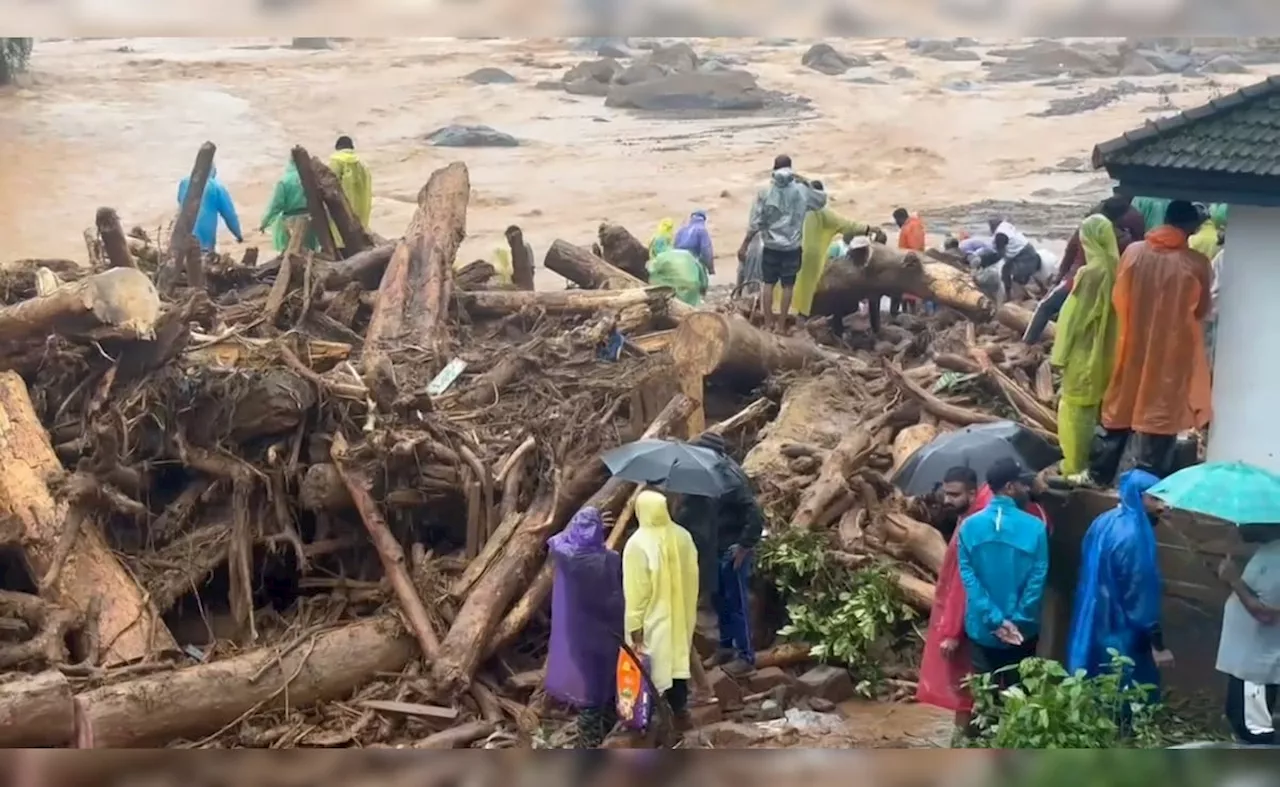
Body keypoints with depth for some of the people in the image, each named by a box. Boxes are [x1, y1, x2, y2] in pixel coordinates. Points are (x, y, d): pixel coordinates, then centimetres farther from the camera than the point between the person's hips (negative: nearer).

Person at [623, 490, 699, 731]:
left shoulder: (637, 544, -23)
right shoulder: (683, 536, -5)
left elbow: (635, 591, -19)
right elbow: (692, 578, 5)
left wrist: (635, 626, -12)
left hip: (652, 621, -6)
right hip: (681, 616, 6)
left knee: (653, 669, 7)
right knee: (678, 660, 20)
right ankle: (680, 712, 31)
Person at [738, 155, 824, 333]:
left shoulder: (765, 192, -8)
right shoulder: (801, 191, -5)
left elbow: (755, 223, -8)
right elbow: (822, 200, 14)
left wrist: (744, 245, 0)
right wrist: (806, 183, 17)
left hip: (771, 246, 0)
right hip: (792, 247, 0)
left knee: (769, 284, 12)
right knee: (787, 286, 8)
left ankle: (768, 323, 14)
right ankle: (780, 324, 10)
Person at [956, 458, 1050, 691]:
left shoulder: (969, 526, -4)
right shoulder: (1035, 528, -11)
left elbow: (968, 578, -9)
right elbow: (1037, 580, -13)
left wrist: (995, 620, -9)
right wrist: (1017, 622, -8)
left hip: (982, 630, 2)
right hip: (1021, 632, -1)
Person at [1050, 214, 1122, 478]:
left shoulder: (1091, 273, -23)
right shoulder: (1115, 269, -2)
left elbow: (1075, 317, -17)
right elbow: (1110, 312, 7)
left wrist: (1061, 355, -8)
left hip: (1084, 355, -7)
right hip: (1105, 354, 7)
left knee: (1075, 411, 5)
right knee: (1096, 407, 18)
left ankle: (1075, 467, 12)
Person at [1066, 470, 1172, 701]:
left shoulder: (1103, 523, 4)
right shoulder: (1134, 536, -23)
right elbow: (1141, 593, -22)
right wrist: (1158, 644, -17)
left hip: (1094, 627, 9)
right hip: (1123, 634, -9)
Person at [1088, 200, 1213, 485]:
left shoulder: (1134, 252, -6)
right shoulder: (1196, 263, -13)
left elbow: (1118, 298, 4)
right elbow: (1201, 310, 0)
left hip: (1132, 346, 3)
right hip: (1171, 352, -3)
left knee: (1120, 409, 17)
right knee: (1159, 416, 6)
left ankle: (1099, 475, 26)